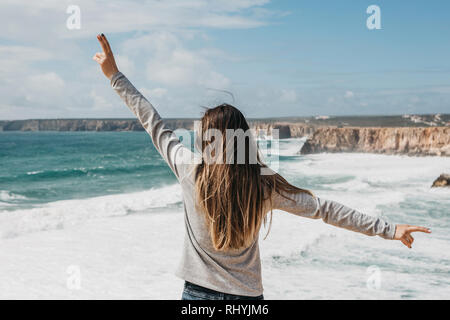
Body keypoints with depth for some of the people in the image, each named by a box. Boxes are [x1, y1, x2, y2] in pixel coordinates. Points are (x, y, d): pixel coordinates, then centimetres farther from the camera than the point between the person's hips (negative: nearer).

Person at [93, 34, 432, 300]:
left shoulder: (191, 170, -11)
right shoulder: (265, 184, -8)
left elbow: (154, 124, -1)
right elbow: (323, 208, -3)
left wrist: (115, 75, 10)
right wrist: (388, 229, 5)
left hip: (198, 292, -1)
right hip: (248, 296, 1)